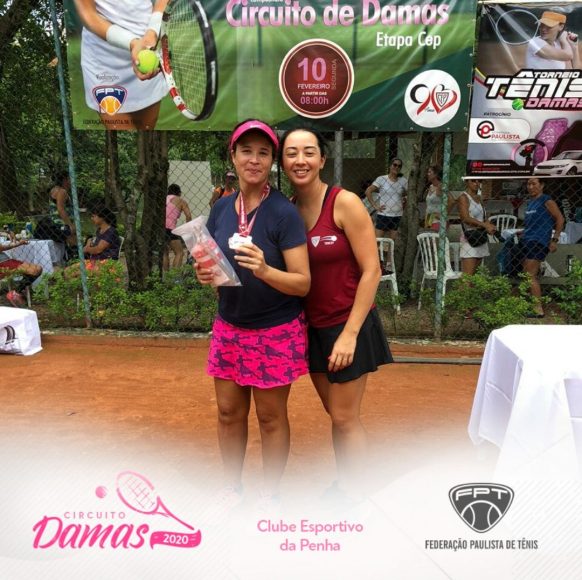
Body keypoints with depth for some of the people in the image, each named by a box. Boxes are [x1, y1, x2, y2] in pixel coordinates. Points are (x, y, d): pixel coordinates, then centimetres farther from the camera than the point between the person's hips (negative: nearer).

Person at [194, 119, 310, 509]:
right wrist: (205, 275, -10)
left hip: (275, 331, -5)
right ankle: (232, 488, 39)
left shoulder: (284, 213, -15)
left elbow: (302, 283, -16)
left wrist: (264, 270, -33)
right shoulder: (220, 209, 2)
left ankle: (270, 498, 33)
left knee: (271, 417, 10)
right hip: (229, 327, 5)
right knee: (229, 412, 15)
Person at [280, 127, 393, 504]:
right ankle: (343, 485, 38)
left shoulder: (345, 203, -14)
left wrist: (350, 333, -18)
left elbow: (371, 270, -15)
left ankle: (356, 496, 27)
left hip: (347, 325, -5)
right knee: (335, 413, 18)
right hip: (313, 327, 5)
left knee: (345, 417, 5)